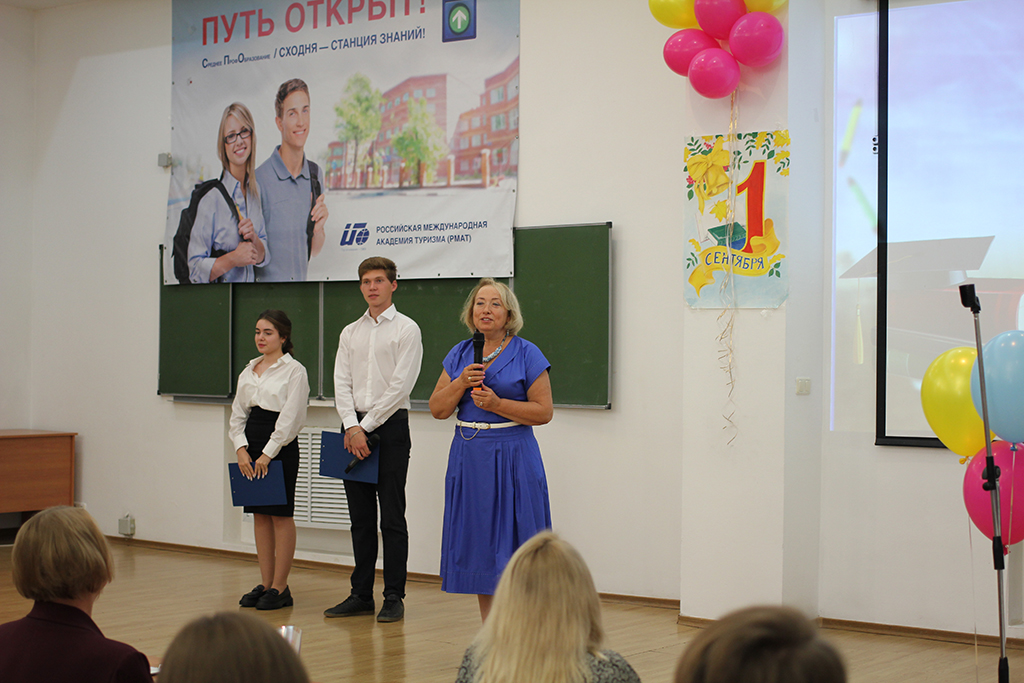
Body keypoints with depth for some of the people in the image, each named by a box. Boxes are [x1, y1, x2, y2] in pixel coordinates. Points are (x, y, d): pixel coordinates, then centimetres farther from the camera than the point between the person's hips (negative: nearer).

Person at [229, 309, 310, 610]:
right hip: (251, 447, 7)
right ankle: (265, 584, 16)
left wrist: (268, 454, -15)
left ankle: (280, 588, 4)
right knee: (259, 515, 9)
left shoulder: (294, 371, -6)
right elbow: (237, 414, 12)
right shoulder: (249, 371, 14)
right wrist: (242, 449, -2)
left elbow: (290, 418, -12)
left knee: (281, 516, -1)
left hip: (281, 449, -7)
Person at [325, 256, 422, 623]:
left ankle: (394, 597, 3)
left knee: (392, 518, -2)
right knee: (361, 519, 9)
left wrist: (366, 426, -13)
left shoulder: (406, 329, -2)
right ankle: (361, 594, 15)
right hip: (354, 428, 5)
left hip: (390, 426, -5)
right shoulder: (350, 333, 14)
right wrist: (351, 426, -8)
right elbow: (342, 382, 7)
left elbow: (400, 385, -10)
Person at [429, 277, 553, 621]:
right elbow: (438, 409, 9)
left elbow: (544, 411, -7)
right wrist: (461, 383, -8)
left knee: (510, 546, -4)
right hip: (468, 458, 5)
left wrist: (497, 404, -17)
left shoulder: (527, 354, -2)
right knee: (478, 545, 8)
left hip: (512, 458, -5)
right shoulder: (460, 354, 11)